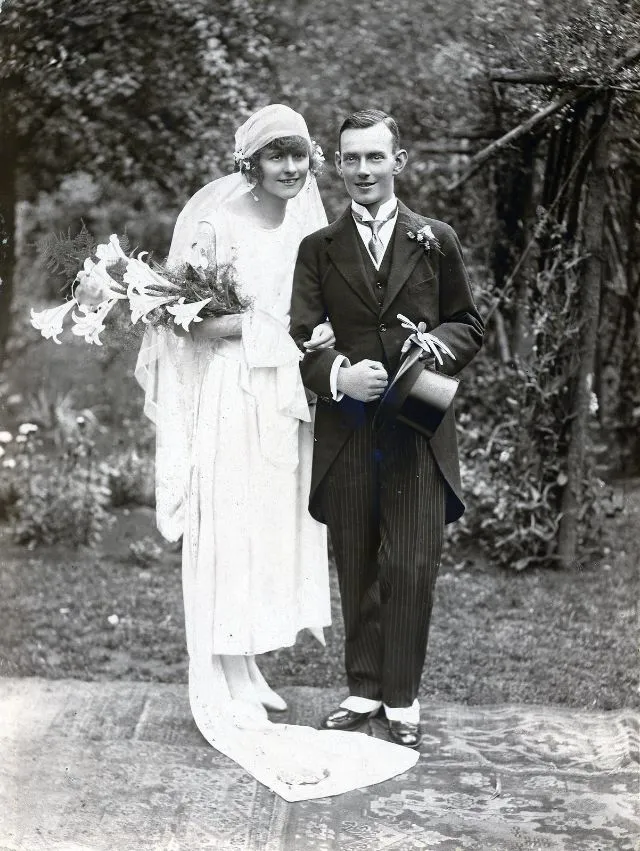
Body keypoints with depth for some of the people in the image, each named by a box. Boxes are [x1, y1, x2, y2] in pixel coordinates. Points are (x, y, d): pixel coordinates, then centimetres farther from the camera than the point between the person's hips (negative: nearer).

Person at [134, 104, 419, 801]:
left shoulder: (305, 222, 10)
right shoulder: (215, 223, -10)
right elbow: (194, 323, -13)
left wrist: (323, 337, -3)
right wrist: (280, 332, -18)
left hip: (282, 400, 7)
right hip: (227, 397, -7)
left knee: (273, 533, 11)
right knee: (226, 537, -2)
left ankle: (247, 674, 24)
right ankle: (220, 696, 8)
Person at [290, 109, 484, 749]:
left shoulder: (436, 241, 7)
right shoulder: (318, 249, 8)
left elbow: (469, 325, 11)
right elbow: (301, 336, 2)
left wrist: (437, 348, -10)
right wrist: (338, 373, -18)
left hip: (418, 432, -1)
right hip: (346, 433, 1)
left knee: (411, 568, -1)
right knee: (356, 569, 10)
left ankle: (402, 698, 14)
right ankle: (363, 689, 24)